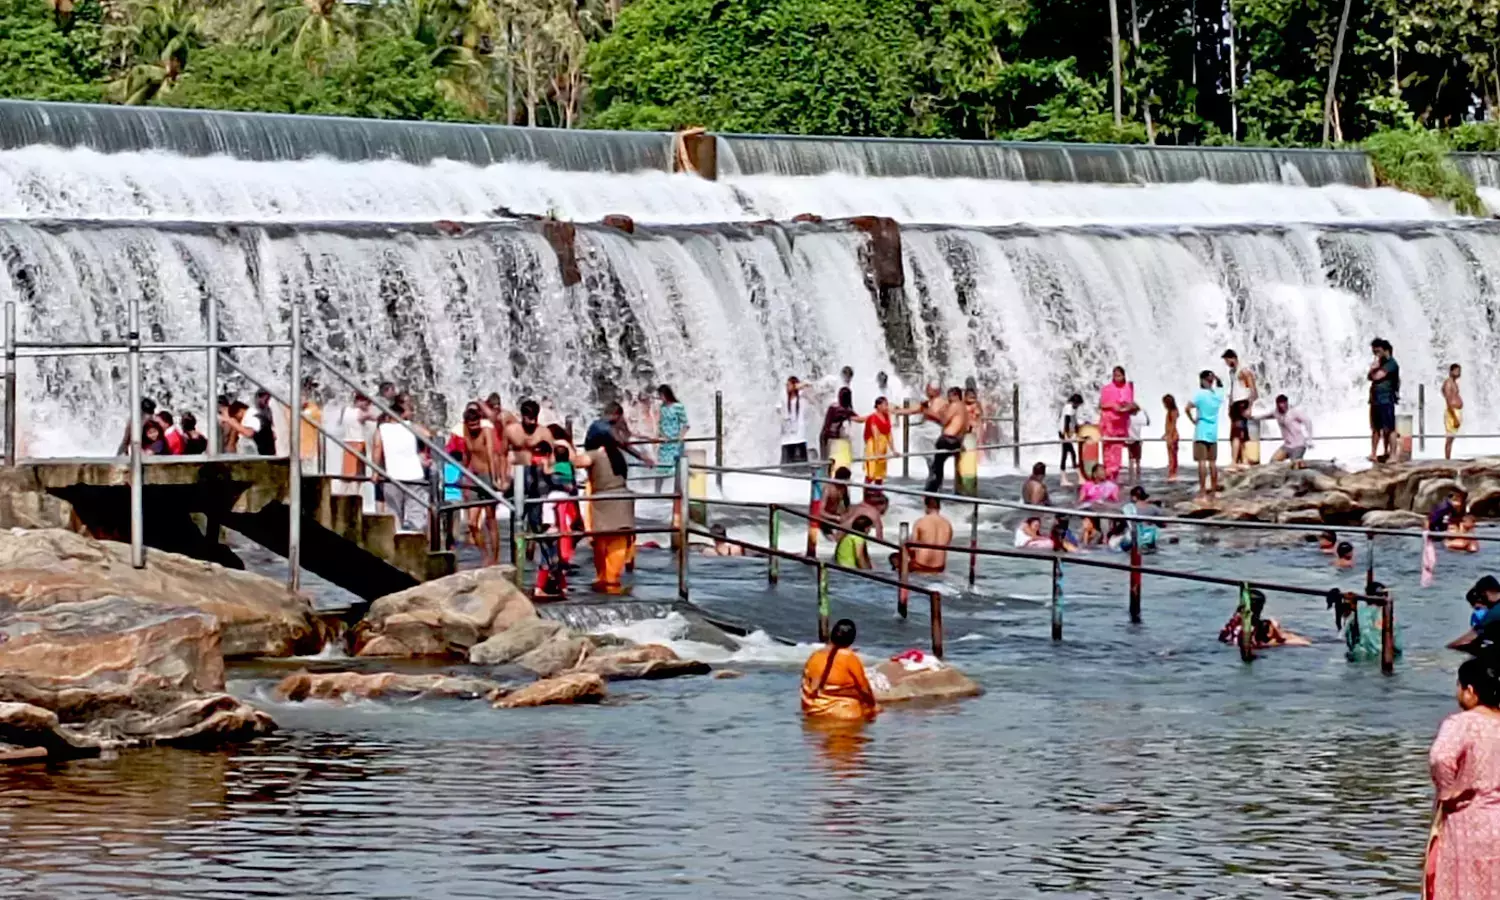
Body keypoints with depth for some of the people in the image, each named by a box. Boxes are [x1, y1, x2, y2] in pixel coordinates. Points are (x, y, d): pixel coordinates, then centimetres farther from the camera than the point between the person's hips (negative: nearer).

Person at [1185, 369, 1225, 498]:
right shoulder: (1218, 394, 5)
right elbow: (1221, 387, 31)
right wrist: (1216, 378, 16)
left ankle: (1202, 490, -11)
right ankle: (1214, 489, 17)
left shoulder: (1200, 394, -12)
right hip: (1213, 432, 6)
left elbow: (1188, 408, -22)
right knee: (1212, 462, 12)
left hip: (1201, 433, -6)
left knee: (1202, 462, -7)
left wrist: (1193, 420, -8)